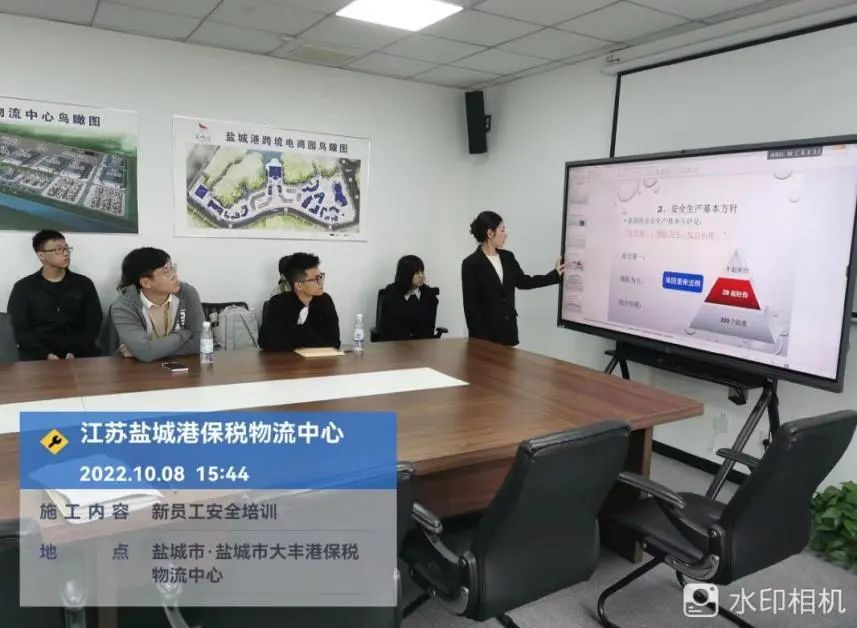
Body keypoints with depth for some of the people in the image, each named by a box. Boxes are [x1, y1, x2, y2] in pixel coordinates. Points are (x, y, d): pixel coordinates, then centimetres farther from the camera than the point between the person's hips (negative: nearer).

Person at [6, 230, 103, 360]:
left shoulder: (84, 284, 13)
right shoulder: (23, 287, 10)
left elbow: (93, 323, 4)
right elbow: (20, 330, 2)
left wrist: (75, 352, -12)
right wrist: (46, 355, -15)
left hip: (79, 353, 1)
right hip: (39, 355, -1)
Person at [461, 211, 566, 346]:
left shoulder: (507, 257, 7)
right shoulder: (470, 264, -12)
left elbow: (523, 282, 18)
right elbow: (470, 306, -12)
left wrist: (555, 275, 17)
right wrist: (479, 338, -15)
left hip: (507, 330, 6)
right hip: (485, 333, -6)